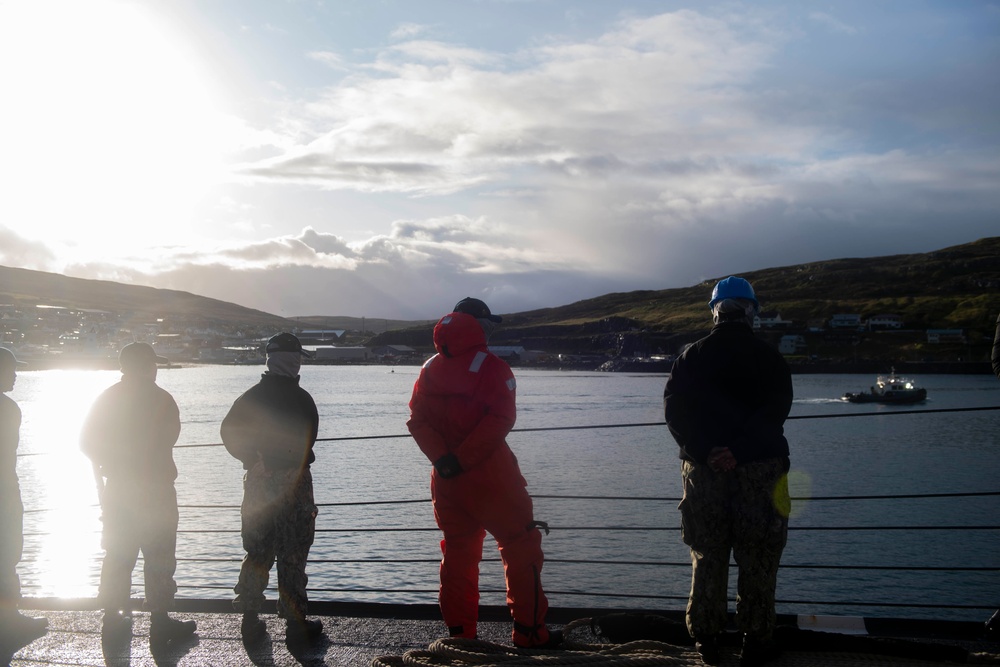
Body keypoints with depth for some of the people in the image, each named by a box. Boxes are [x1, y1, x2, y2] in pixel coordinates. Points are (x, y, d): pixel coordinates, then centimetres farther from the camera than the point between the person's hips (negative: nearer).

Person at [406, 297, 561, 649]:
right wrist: (464, 458, -19)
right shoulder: (491, 366, -8)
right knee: (520, 546, 4)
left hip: (446, 477, 6)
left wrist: (443, 459, -8)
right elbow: (500, 419, -20)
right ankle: (529, 632, 4)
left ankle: (460, 632, 17)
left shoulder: (430, 369, 9)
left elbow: (417, 420, 2)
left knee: (458, 553, 14)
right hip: (489, 476, -6)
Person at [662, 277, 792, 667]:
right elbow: (775, 411, -12)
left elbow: (675, 409, -4)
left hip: (703, 470, 2)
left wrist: (705, 452, -10)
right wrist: (739, 451, -17)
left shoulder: (692, 357, 5)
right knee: (757, 563, 6)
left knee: (707, 560, 12)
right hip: (759, 469, -2)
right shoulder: (769, 359, -1)